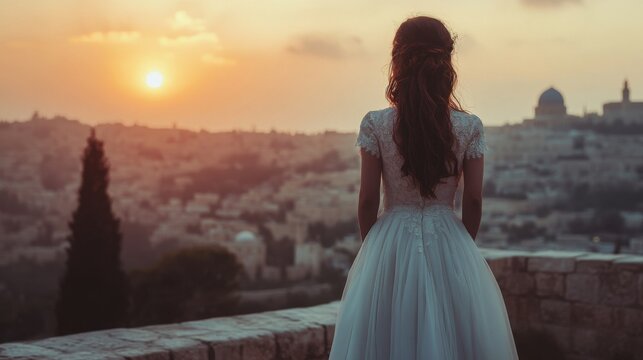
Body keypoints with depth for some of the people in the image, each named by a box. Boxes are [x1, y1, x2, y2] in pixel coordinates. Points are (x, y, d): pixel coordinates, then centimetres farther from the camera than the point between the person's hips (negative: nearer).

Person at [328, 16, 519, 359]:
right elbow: (473, 201, -1)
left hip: (391, 246, -1)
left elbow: (368, 200, -4)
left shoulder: (375, 124, -8)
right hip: (450, 247, 1)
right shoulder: (470, 127, -5)